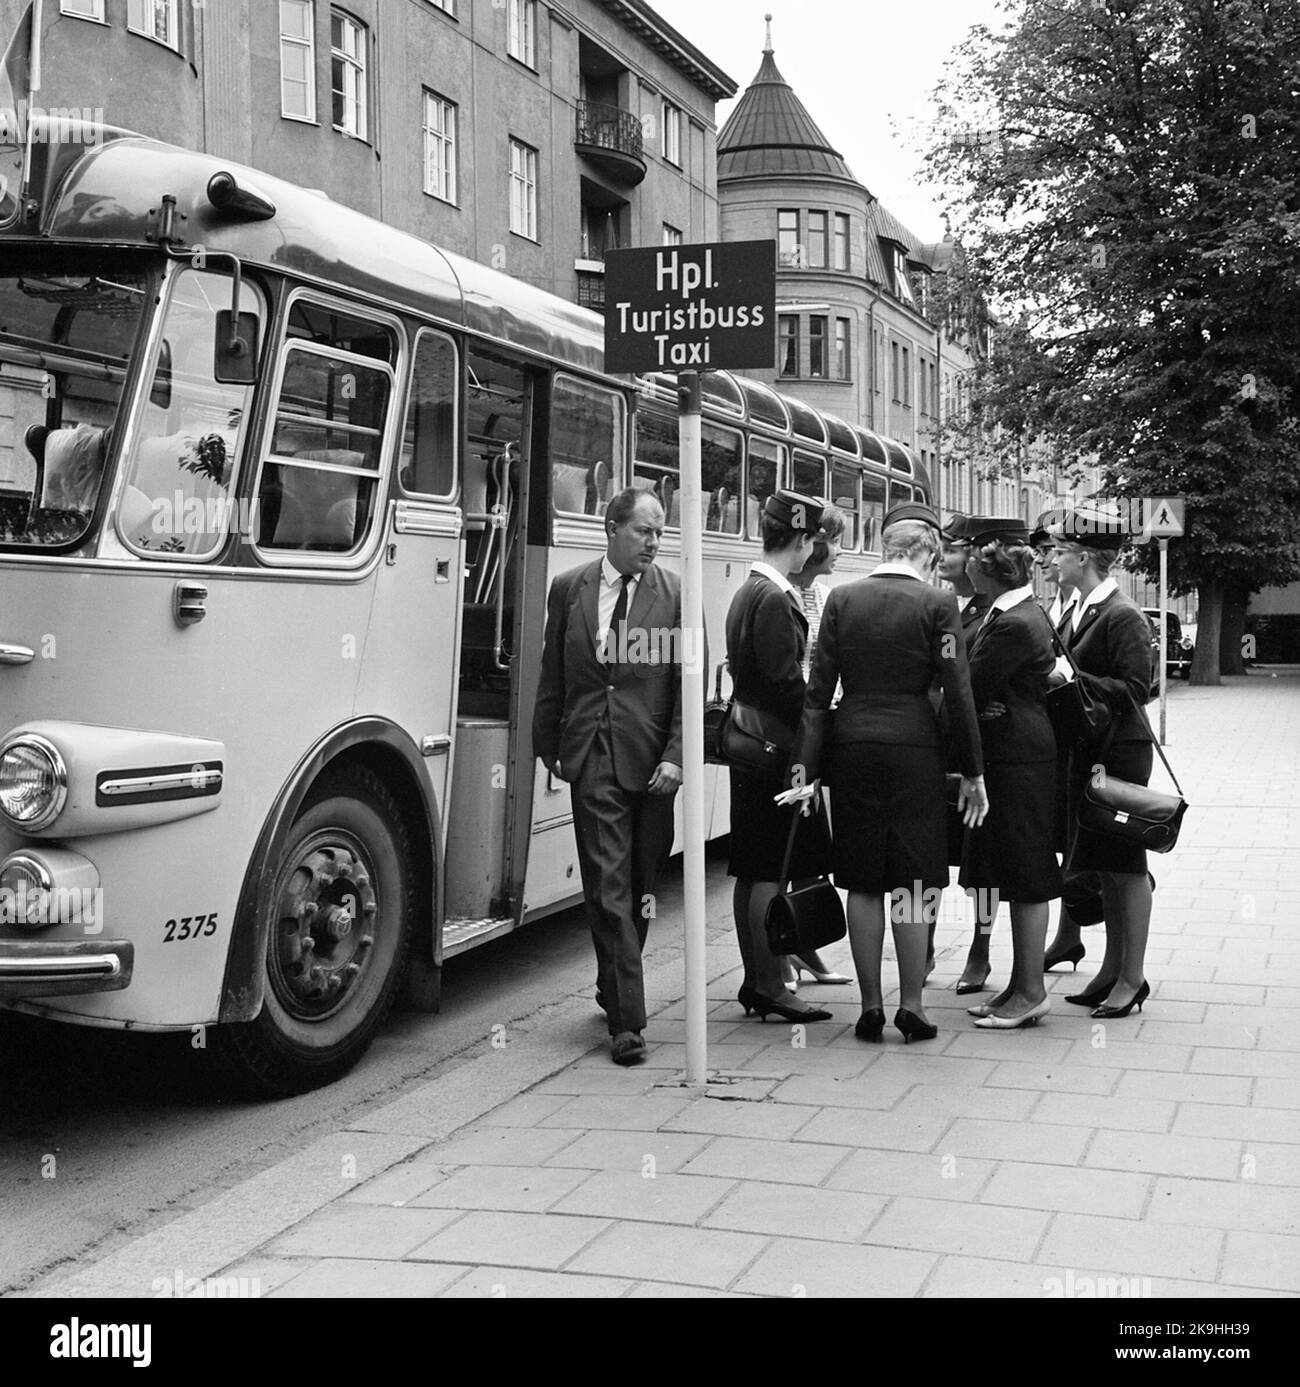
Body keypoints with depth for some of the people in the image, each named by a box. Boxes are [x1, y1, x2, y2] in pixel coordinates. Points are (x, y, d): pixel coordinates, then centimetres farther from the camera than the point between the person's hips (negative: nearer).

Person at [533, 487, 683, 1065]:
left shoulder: (676, 595, 2)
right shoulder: (568, 589, 6)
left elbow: (689, 682, -2)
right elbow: (552, 676, 12)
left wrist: (675, 756, -11)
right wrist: (548, 746, 12)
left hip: (651, 760, 1)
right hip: (592, 760, -1)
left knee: (639, 888, 10)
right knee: (608, 889, -5)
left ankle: (617, 990, 30)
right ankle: (626, 1018, -4)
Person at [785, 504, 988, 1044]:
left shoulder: (842, 599, 4)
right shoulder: (937, 604, -5)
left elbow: (818, 689, 1)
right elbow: (957, 694, -6)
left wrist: (807, 765, 1)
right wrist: (972, 773, 1)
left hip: (850, 748, 3)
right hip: (913, 750, -3)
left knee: (863, 882, 9)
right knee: (913, 880, 7)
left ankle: (870, 1005, 14)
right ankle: (911, 1004, 9)